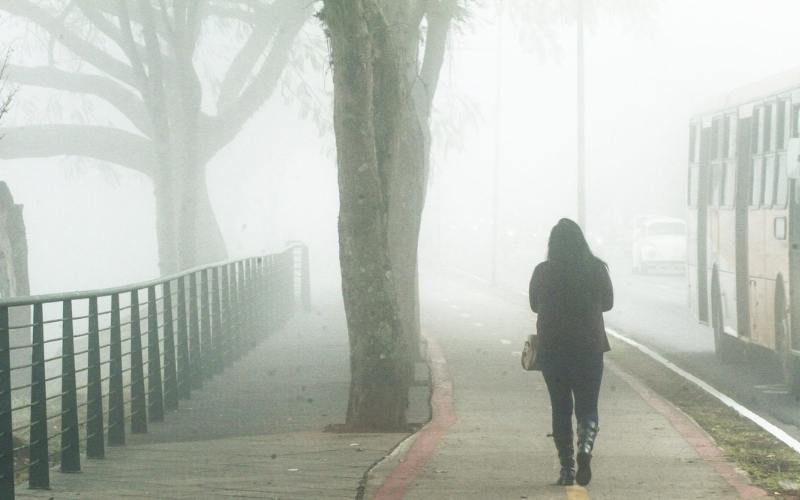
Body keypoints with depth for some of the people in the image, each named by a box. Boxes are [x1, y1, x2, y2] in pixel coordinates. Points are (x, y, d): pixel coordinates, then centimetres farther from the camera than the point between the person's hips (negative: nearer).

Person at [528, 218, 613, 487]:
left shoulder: (542, 272, -6)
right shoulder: (596, 269, -5)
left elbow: (535, 305, 8)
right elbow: (607, 302, 9)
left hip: (551, 348, 0)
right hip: (590, 348, 0)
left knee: (560, 408, 10)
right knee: (587, 407, 8)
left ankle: (567, 467, 6)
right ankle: (585, 446, -20)